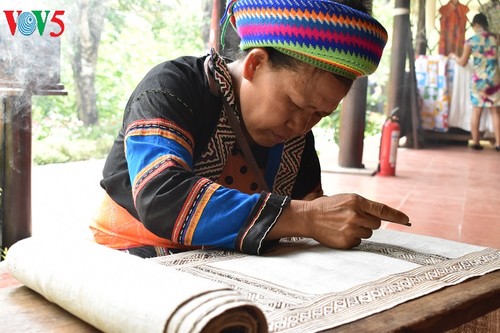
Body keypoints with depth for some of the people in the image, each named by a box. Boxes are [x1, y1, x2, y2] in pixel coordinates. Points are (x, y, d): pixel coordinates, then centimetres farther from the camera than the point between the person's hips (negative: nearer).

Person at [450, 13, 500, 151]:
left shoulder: (470, 41, -6)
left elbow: (463, 63, 2)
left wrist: (454, 56, 21)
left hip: (478, 80, -1)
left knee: (476, 112, 7)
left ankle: (475, 142, 10)